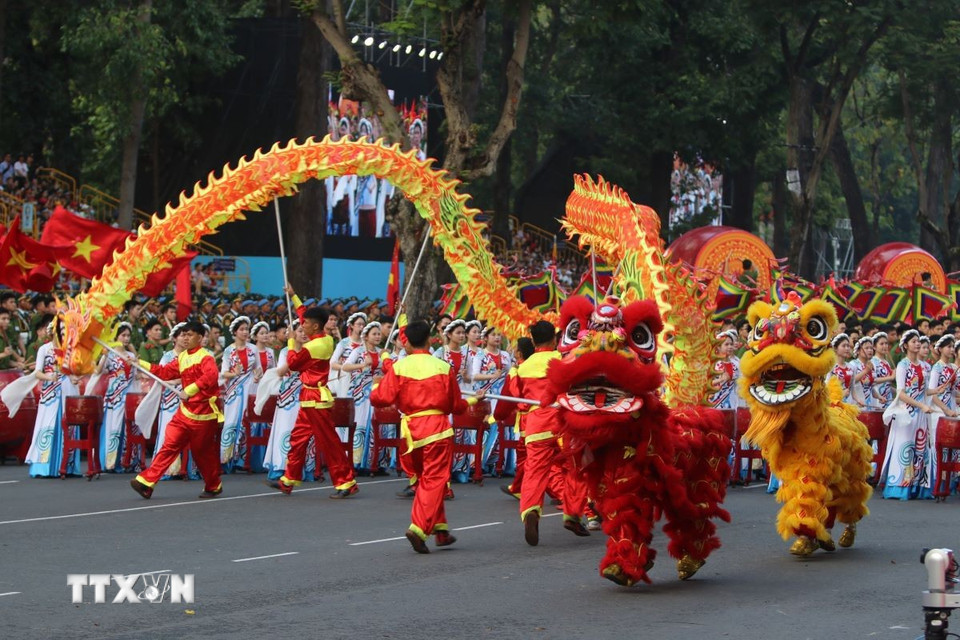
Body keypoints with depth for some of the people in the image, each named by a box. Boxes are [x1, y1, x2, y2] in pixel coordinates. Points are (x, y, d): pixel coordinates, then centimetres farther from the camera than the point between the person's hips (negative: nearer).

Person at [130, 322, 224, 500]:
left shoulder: (205, 357, -13)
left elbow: (211, 376, -31)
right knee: (170, 445, 0)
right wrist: (141, 364, 10)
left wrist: (189, 390, -37)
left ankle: (214, 487, 25)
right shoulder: (182, 357, 12)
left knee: (203, 452, 5)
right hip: (186, 410, 7)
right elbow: (165, 372, 16)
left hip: (204, 413, -7)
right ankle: (147, 482, -4)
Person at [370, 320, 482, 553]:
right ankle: (419, 528, -19)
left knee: (425, 479, 18)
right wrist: (473, 400, 28)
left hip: (410, 430, 2)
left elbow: (381, 398, -5)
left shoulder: (398, 367, -1)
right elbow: (456, 406, 7)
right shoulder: (443, 367, 0)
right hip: (437, 429, -2)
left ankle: (440, 529, 21)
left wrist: (376, 387, 17)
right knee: (434, 480, -2)